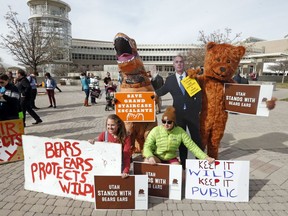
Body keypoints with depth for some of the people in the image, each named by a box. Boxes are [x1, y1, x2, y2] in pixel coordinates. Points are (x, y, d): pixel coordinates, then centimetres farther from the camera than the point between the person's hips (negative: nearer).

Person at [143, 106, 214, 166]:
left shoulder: (180, 132, -12)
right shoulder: (155, 130, -15)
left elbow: (192, 146, -12)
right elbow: (147, 146, -15)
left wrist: (205, 157, -21)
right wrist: (150, 157, -36)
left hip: (171, 159, 1)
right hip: (156, 158, 0)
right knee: (147, 161, -30)